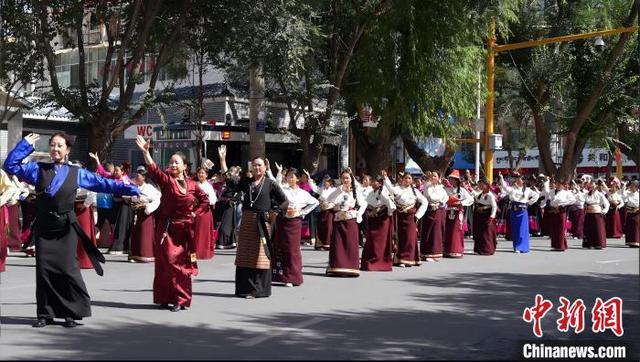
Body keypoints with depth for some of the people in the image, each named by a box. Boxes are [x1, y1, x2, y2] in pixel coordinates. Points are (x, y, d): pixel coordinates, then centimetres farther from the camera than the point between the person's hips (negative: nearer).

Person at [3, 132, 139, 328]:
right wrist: (25, 144, -3)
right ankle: (45, 314, 10)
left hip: (66, 227, -1)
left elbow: (104, 184, 5)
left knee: (67, 269, -7)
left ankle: (72, 313, 3)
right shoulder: (38, 169, 6)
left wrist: (131, 189, 0)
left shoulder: (77, 173, 5)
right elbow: (11, 165, 2)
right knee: (44, 269, 1)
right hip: (43, 226, 2)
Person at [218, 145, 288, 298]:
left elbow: (284, 202, 3)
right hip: (247, 221, 4)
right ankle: (246, 288, 13)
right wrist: (222, 159, -1)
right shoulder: (245, 182, 9)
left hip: (262, 222, -3)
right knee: (245, 255, 6)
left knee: (261, 255, -1)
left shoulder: (270, 184, 0)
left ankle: (260, 289, 5)